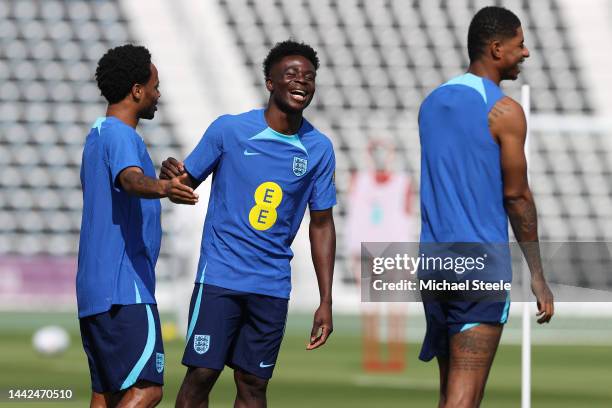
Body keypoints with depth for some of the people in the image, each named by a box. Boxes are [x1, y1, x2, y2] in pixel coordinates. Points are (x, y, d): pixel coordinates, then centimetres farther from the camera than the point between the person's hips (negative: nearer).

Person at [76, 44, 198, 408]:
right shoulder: (120, 135, -11)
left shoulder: (98, 135, 20)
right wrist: (162, 187, -52)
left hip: (93, 291, 10)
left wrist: (169, 176, 56)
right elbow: (131, 179, -33)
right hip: (124, 288, -10)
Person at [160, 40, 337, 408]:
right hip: (219, 276, -3)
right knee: (201, 374, -7)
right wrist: (172, 178, -23)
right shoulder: (229, 130, -4)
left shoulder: (319, 149, 4)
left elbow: (322, 224, 9)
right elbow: (187, 183, 4)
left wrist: (326, 301, 6)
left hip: (272, 287, 3)